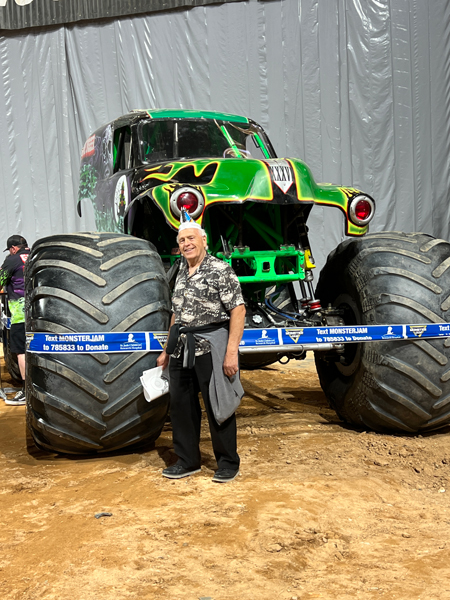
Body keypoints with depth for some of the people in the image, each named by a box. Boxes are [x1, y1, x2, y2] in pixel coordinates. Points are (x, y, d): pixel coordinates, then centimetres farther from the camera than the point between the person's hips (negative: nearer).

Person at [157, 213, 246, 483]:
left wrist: (232, 351, -21)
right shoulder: (182, 274, 14)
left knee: (217, 405, 1)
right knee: (180, 404, 11)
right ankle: (188, 461, 25)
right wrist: (167, 350, 20)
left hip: (210, 347, -7)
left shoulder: (221, 270, -9)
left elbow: (238, 310, -15)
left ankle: (228, 463, 16)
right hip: (182, 349, 7)